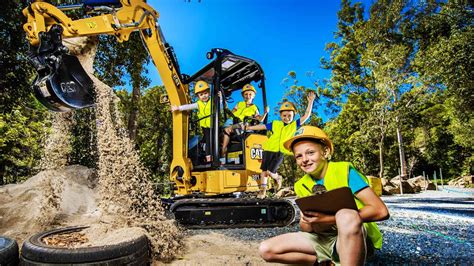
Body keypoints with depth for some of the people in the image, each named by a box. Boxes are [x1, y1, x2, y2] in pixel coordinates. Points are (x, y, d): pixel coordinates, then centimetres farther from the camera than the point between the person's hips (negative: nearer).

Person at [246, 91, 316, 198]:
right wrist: (249, 127, 7)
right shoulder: (275, 124, 8)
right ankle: (263, 189, 21)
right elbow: (262, 126, 9)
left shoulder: (294, 125, 6)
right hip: (269, 149, 2)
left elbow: (306, 115, 1)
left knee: (270, 172, -6)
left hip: (280, 152, -2)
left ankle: (278, 178, 27)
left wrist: (310, 102, -4)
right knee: (264, 170, 6)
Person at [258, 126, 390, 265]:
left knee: (347, 216, -40)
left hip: (356, 238, -6)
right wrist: (307, 222, -19)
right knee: (266, 250, -8)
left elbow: (381, 211, -20)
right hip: (323, 239, 6)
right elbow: (306, 228, 7)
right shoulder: (301, 186, 4)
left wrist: (330, 219, -26)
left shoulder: (344, 170, -11)